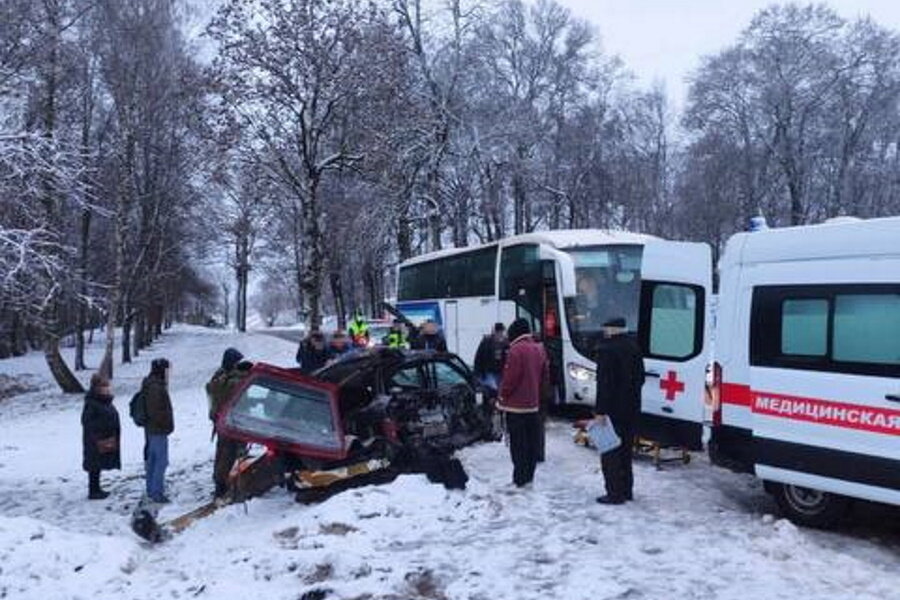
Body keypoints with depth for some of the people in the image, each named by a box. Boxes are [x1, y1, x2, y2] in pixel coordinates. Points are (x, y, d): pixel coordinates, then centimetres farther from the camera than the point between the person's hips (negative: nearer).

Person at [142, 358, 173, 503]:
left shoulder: (149, 385, 13)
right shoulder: (156, 387, -20)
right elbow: (156, 410, -24)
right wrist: (167, 425, -14)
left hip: (151, 429, 11)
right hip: (159, 430, -11)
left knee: (152, 460, 17)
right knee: (161, 461, -6)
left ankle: (151, 490, 26)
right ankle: (157, 492, -4)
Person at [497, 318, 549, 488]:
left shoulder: (516, 350, -17)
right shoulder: (539, 349, 8)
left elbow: (510, 378, -18)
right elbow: (545, 376, 14)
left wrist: (502, 396, -5)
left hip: (516, 405, -8)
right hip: (533, 405, 8)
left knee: (518, 444, -2)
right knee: (532, 443, 12)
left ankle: (520, 479, 0)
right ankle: (529, 477, 20)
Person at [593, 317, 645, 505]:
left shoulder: (606, 349, -17)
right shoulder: (634, 347, 8)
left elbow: (604, 383, -20)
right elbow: (640, 377, 14)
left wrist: (600, 411, -19)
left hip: (613, 409, -8)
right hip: (631, 409, 8)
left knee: (610, 451, 0)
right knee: (625, 450, 18)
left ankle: (615, 493, 2)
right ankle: (626, 490, 25)